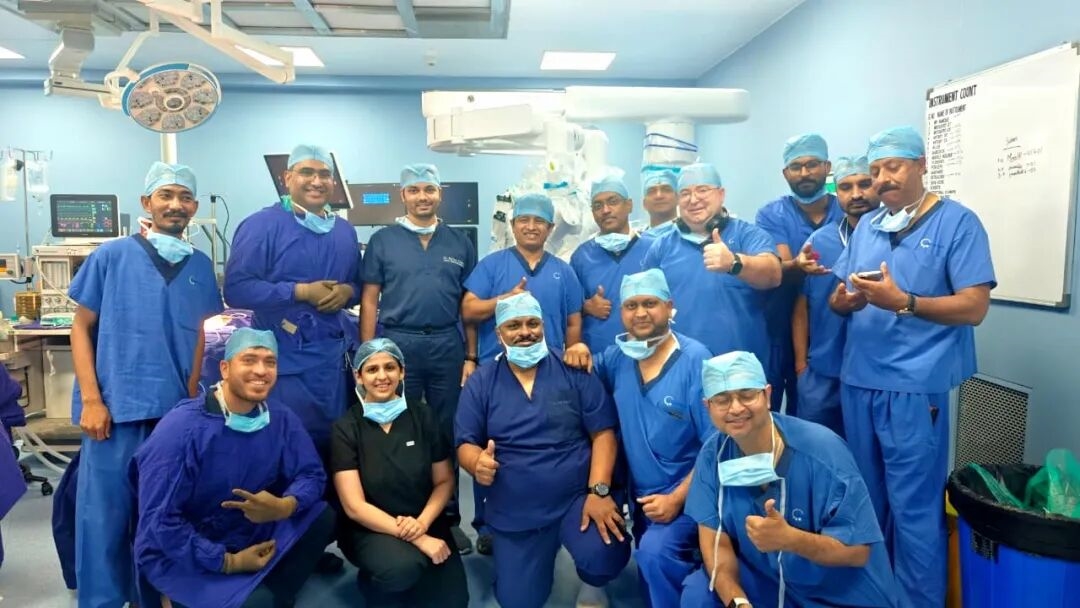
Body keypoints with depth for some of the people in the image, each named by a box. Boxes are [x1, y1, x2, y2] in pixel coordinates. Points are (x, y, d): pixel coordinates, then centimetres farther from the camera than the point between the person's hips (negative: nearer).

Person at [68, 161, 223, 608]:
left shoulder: (200, 266, 6)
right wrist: (90, 399, -7)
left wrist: (191, 399, 6)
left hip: (176, 408, 3)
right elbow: (81, 327, 0)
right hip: (116, 405, -3)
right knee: (105, 509, 5)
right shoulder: (111, 256, -2)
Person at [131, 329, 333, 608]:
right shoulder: (181, 427, -21)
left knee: (321, 516, -15)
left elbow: (312, 475, -4)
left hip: (249, 538, 6)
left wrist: (284, 506, -27)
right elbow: (159, 520, -22)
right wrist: (228, 562, -19)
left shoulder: (283, 421, -6)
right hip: (181, 555, -5)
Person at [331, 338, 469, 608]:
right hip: (371, 529, -3)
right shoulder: (345, 428, -8)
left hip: (425, 524, 3)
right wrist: (417, 539, -20)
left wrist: (422, 523, -16)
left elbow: (444, 481, 5)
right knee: (402, 566, -34)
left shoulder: (423, 416, -1)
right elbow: (355, 506, -12)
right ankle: (375, 583, 2)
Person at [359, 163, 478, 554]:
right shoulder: (383, 241, 3)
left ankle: (449, 517, 21)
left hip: (447, 347, 2)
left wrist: (471, 356, 3)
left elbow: (468, 305, 8)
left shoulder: (460, 243, 8)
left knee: (447, 434, 8)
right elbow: (370, 301, 1)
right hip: (397, 345, -1)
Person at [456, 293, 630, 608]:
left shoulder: (573, 371, -4)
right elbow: (465, 444, 0)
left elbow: (603, 433, -6)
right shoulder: (480, 382, 1)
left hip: (578, 496, -2)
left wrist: (599, 491, -19)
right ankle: (545, 552, 39)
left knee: (604, 557, -28)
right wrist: (477, 462, -23)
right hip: (515, 512, 3)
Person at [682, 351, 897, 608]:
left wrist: (789, 538, -37)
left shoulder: (823, 450, -23)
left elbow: (858, 550, -20)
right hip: (766, 580, 3)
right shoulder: (713, 455, -11)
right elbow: (715, 541, -8)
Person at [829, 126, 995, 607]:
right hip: (858, 381, 6)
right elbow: (838, 298, 13)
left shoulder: (957, 222, -5)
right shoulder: (866, 229, 13)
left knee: (914, 508, 1)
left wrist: (903, 302, -25)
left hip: (915, 386, -6)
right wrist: (842, 300, -11)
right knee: (864, 498, 18)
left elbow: (974, 307, -13)